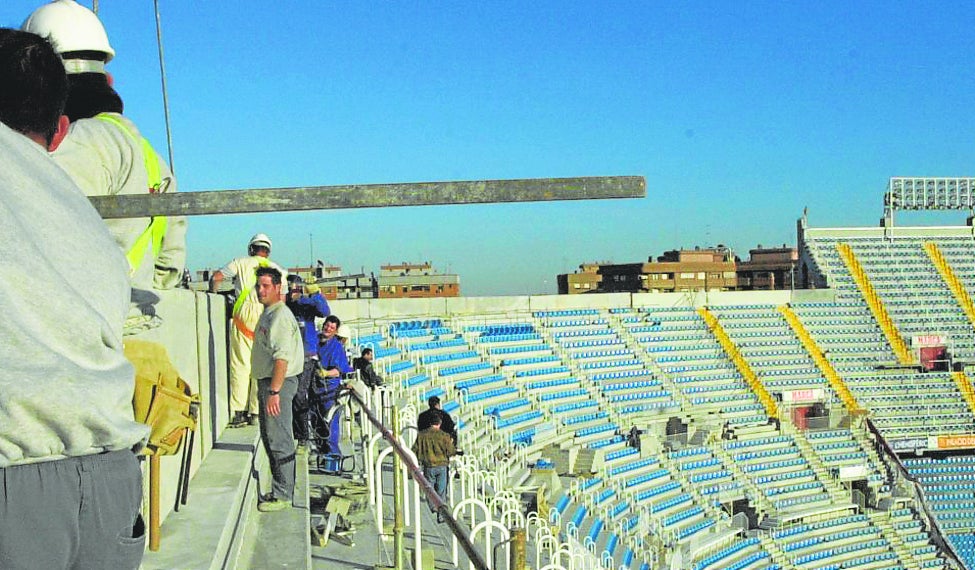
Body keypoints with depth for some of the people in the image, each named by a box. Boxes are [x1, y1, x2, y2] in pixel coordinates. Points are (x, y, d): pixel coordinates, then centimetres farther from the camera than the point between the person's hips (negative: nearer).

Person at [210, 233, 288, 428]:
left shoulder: (241, 263, 11)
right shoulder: (278, 270, 16)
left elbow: (216, 278, 3)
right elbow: (281, 300, 12)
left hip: (243, 317, -1)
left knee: (240, 365, 1)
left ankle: (238, 412, -1)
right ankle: (255, 412, 6)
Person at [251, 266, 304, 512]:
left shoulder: (280, 316, -16)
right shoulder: (267, 314, 17)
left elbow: (282, 357, -23)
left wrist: (274, 392, -27)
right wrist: (267, 390, 19)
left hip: (278, 382, -11)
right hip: (267, 382, 11)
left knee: (279, 440, -7)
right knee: (270, 438, 16)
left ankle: (283, 495, -1)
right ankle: (281, 490, 26)